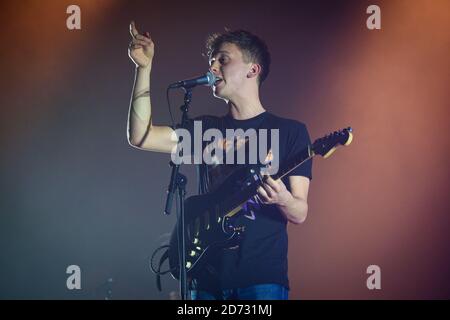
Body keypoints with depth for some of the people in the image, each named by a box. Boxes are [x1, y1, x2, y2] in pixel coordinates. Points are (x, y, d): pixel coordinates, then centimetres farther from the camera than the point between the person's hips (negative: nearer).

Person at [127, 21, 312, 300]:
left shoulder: (290, 131, 2)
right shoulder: (207, 129, 13)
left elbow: (300, 214, -3)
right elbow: (140, 137, 0)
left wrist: (282, 198, -26)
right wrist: (144, 67, -3)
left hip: (263, 280, -4)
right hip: (208, 279, 4)